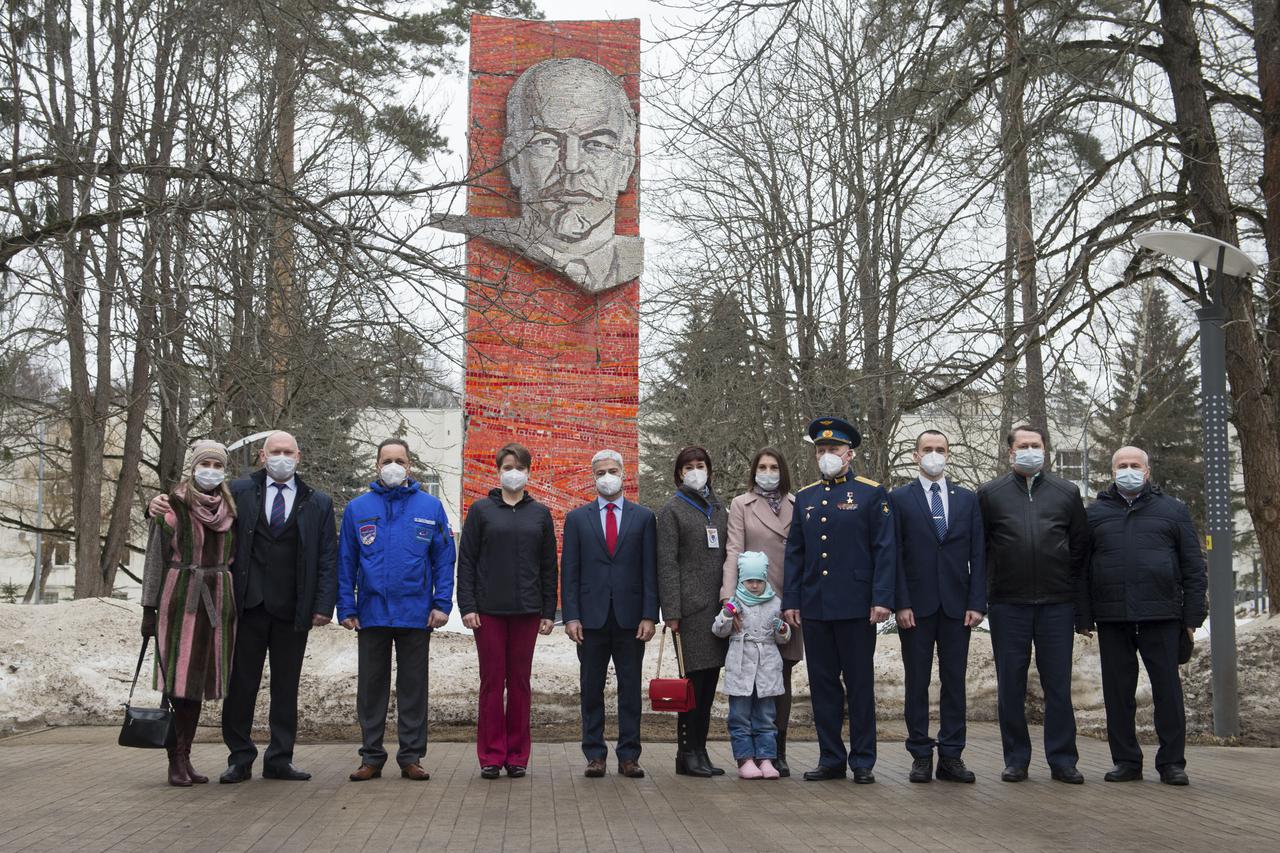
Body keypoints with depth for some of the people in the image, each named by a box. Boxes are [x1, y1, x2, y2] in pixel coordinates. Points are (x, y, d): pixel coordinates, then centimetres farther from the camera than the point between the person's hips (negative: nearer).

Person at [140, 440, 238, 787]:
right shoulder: (173, 506, -2)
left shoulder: (230, 508, 10)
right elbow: (155, 557, -3)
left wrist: (235, 605, 11)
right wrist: (149, 607, -7)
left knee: (199, 680, 8)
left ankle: (185, 757, 15)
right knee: (177, 679, -5)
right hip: (180, 597, -4)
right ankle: (175, 761, 1)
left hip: (217, 600, 4)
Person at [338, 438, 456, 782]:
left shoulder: (430, 507, 2)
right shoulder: (357, 508, 4)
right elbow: (346, 563, 4)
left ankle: (411, 757, 15)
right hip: (371, 614, 1)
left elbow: (444, 559, 0)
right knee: (371, 688, 8)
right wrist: (346, 608, -3)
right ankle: (371, 756, 18)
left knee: (413, 687, 7)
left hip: (416, 613, -1)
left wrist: (442, 604, -8)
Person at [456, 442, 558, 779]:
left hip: (526, 611, 2)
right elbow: (465, 561, 2)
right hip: (489, 609, -2)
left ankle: (517, 756, 12)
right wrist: (467, 606, -6)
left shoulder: (540, 514, 10)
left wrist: (549, 611, 5)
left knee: (520, 682, 5)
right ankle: (491, 755, 7)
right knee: (492, 681, 1)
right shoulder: (481, 510, 4)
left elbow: (549, 566, 11)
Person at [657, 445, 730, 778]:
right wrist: (671, 611, -12)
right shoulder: (672, 510, 0)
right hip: (691, 606, -6)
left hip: (719, 606, 6)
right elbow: (667, 562, -6)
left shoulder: (719, 510, 18)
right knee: (694, 678, -7)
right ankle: (687, 754, 0)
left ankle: (700, 751, 14)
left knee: (710, 681, 7)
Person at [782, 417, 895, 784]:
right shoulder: (805, 498, 13)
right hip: (814, 608, 4)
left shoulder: (872, 493, 1)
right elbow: (794, 553, 13)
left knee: (860, 685, 3)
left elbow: (885, 550, -4)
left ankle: (863, 761, 11)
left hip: (855, 606, -4)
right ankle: (831, 758, 17)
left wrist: (882, 599, -12)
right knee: (823, 685, 8)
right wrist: (790, 601, 6)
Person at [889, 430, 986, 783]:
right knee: (916, 682, 3)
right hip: (916, 606, -2)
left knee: (955, 681, 4)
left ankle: (951, 757, 10)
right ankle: (921, 756, 9)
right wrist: (901, 604, -9)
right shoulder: (899, 498, 3)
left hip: (956, 605, 2)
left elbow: (978, 555, 7)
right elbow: (895, 555, -1)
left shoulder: (967, 499, 10)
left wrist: (977, 603, -2)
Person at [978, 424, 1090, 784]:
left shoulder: (1067, 493, 9)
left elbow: (1080, 547, 10)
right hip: (1008, 605, 0)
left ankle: (1062, 760, 11)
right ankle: (1016, 760, 13)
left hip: (1057, 604, 1)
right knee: (1010, 686, 4)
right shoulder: (990, 494, 5)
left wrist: (1077, 598, 6)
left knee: (1059, 685, 3)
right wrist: (992, 584, 3)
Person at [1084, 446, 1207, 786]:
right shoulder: (1095, 513, 12)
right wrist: (1083, 615, 4)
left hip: (1161, 616, -1)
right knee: (1118, 690, 4)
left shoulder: (1173, 510, 10)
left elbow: (1193, 567, 7)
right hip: (1111, 617, 2)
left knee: (1167, 688, 0)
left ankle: (1172, 762, 8)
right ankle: (1126, 761, 13)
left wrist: (1193, 615, 0)